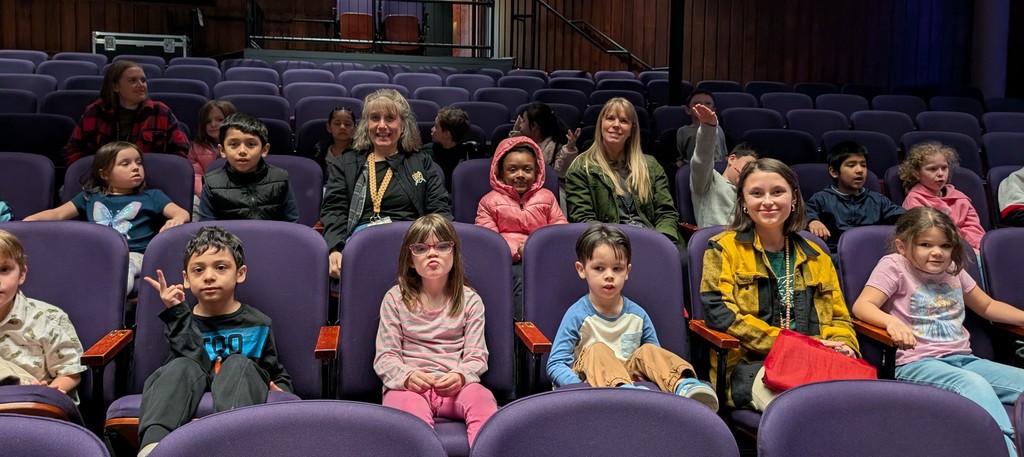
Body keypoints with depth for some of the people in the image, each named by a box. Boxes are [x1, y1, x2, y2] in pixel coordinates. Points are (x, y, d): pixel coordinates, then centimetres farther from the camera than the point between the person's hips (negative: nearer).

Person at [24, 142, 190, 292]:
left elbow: (183, 213, 9)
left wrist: (177, 219, -18)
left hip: (132, 254, -3)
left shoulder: (151, 197, 22)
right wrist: (31, 219, 2)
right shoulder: (90, 197, 29)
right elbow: (58, 214, 24)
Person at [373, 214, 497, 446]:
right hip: (408, 384, -1)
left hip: (455, 385, 1)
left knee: (482, 399, -35)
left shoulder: (469, 300, 11)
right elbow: (385, 356, 5)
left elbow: (477, 355, 6)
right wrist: (407, 375, -19)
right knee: (412, 409, -39)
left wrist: (460, 376, -18)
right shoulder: (395, 299, 9)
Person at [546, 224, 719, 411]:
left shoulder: (638, 315, 5)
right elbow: (556, 364, -10)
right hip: (591, 378, -4)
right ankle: (625, 389, -56)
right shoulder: (577, 315, -6)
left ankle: (684, 385, -41)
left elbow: (656, 362, 10)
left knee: (649, 351, -17)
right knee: (597, 351, -29)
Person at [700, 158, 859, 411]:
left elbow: (839, 317, 25)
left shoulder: (816, 257, 23)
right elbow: (720, 312, -6)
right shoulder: (724, 248, 7)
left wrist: (843, 345, -1)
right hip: (750, 365, -5)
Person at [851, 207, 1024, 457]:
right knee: (974, 383, -34)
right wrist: (892, 321, -34)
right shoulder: (893, 266, -1)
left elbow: (987, 306, 29)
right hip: (916, 363, -7)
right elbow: (862, 305, -13)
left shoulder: (952, 269, 17)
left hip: (962, 359, 7)